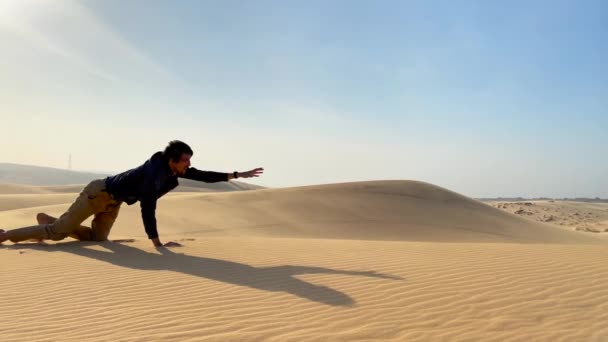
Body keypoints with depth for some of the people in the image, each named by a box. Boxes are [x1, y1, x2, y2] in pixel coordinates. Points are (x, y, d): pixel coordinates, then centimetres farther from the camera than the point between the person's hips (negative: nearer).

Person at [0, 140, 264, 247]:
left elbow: (204, 176, -3)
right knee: (58, 232, -2)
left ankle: (49, 220, 31)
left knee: (97, 238, 17)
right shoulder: (155, 170, -35)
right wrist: (156, 242, -35)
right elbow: (147, 206, -37)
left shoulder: (177, 171, -10)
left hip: (113, 201, 9)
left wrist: (237, 175, -7)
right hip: (99, 192, -9)